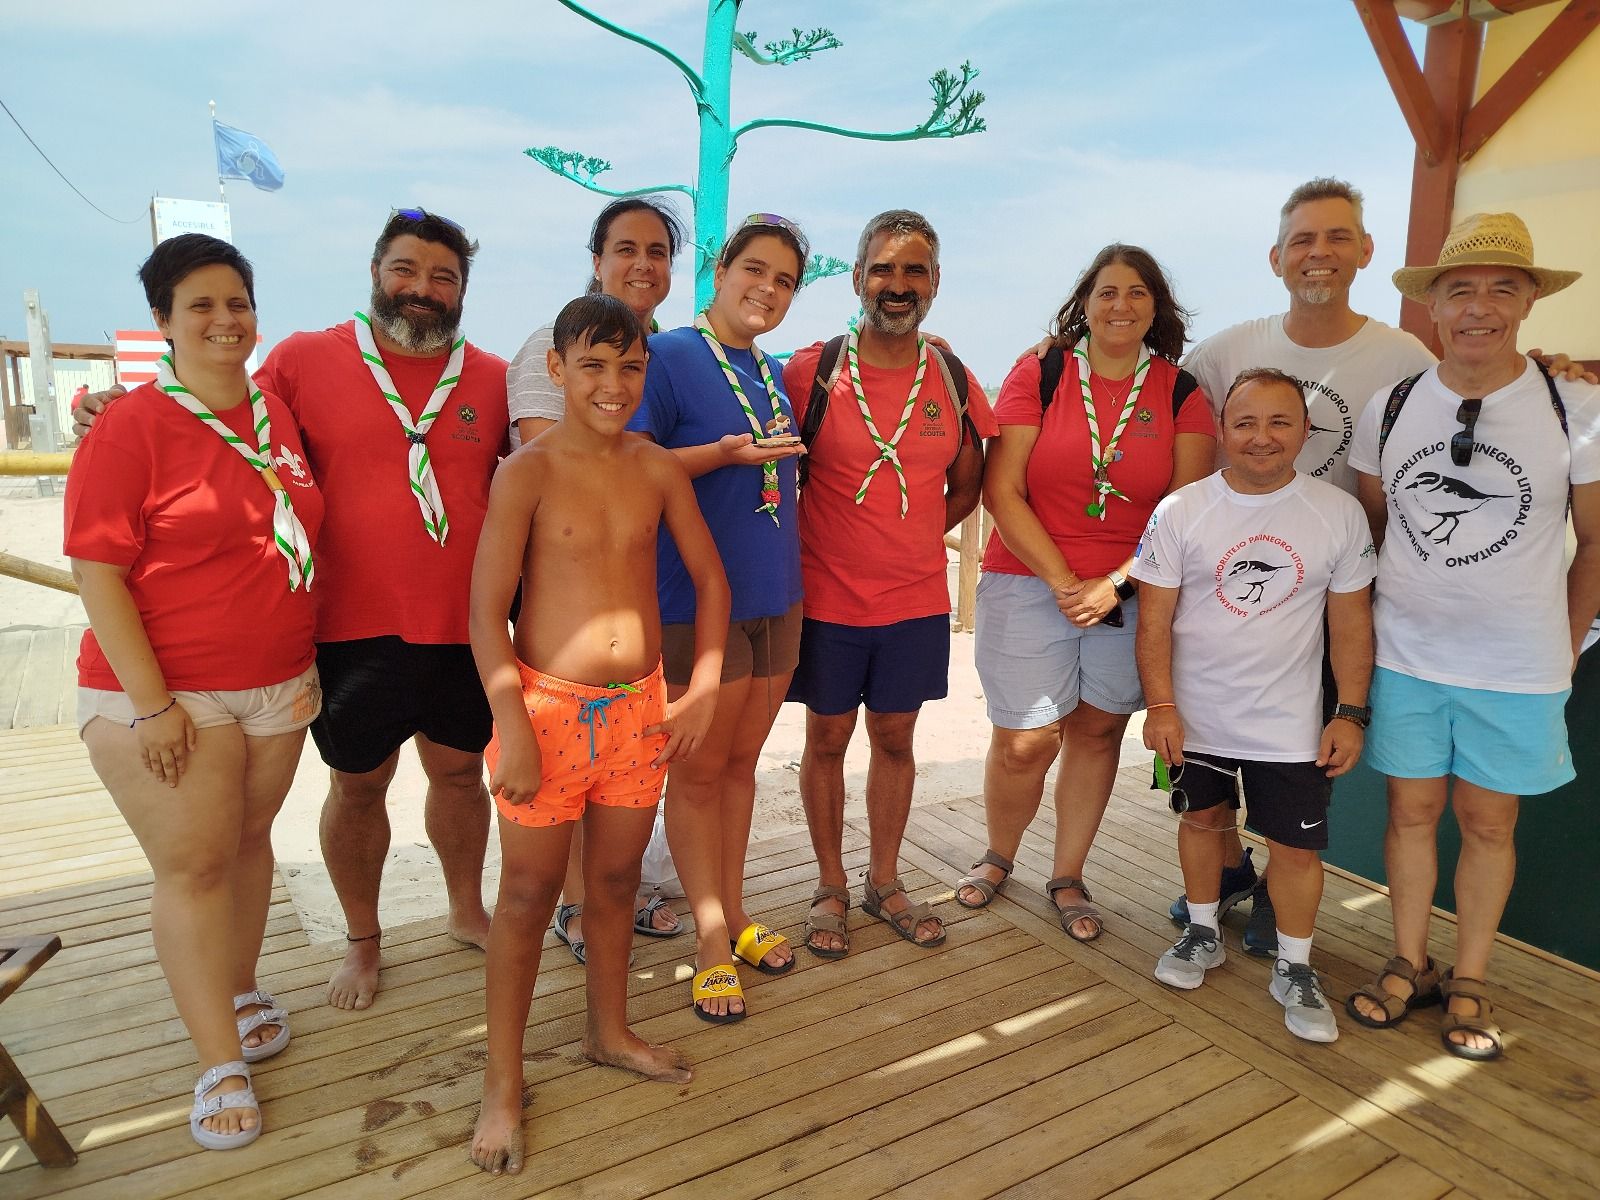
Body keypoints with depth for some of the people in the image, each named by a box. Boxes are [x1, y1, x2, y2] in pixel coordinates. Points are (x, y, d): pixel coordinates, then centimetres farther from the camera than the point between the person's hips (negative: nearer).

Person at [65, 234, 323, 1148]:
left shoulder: (281, 416, 4)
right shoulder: (131, 429, -12)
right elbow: (97, 574, -13)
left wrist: (308, 665, 13)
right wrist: (152, 703, -15)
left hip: (280, 685, 5)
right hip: (166, 694, -4)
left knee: (250, 839, 16)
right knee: (193, 867, 4)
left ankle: (241, 989, 38)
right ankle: (221, 1064, 18)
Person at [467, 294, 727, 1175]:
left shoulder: (658, 470, 1)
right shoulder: (527, 473, -10)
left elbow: (710, 580, 9)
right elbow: (486, 611, -11)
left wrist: (703, 691, 3)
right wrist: (515, 728, -14)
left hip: (640, 708, 4)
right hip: (548, 706, -4)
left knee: (617, 879, 18)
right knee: (528, 894, 8)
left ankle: (609, 1032, 40)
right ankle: (503, 1078, 26)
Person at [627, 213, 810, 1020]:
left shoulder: (775, 373, 12)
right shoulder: (669, 356, -9)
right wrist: (727, 452, -24)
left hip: (775, 596, 7)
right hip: (698, 599, -6)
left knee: (741, 763, 15)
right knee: (698, 772, 5)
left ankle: (733, 915, 30)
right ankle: (712, 940, 18)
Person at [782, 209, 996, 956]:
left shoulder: (953, 382, 1)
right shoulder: (809, 371, -7)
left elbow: (966, 488, 12)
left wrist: (905, 537, 3)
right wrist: (817, 542, -4)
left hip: (917, 601, 2)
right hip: (827, 598, -2)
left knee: (895, 739, 14)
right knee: (827, 739, 10)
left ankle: (885, 883, 33)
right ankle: (830, 888, 29)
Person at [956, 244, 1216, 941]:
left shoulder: (1182, 395, 4)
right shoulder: (1038, 374, -1)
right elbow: (1001, 493, -6)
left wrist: (1115, 583, -11)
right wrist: (1063, 581, -10)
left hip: (1131, 592, 2)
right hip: (1029, 581, -2)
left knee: (1098, 731, 9)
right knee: (1026, 743, -3)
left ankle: (1068, 878, 29)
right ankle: (997, 857, 26)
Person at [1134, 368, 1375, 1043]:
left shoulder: (1339, 514, -5)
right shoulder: (1180, 512, -9)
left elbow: (1351, 622, 1)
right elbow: (1155, 620, -8)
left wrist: (1352, 713, -2)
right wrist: (1161, 706, -13)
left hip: (1291, 725, 0)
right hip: (1196, 716, 0)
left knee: (1296, 845, 6)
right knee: (1200, 819, 17)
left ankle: (1294, 969, 28)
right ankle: (1203, 934, 39)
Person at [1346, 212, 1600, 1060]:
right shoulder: (1390, 408, 0)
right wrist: (1377, 622, 7)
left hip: (1517, 670, -1)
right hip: (1405, 657, 2)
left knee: (1488, 822, 10)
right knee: (1411, 809, 10)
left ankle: (1470, 983, 28)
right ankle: (1409, 966, 28)